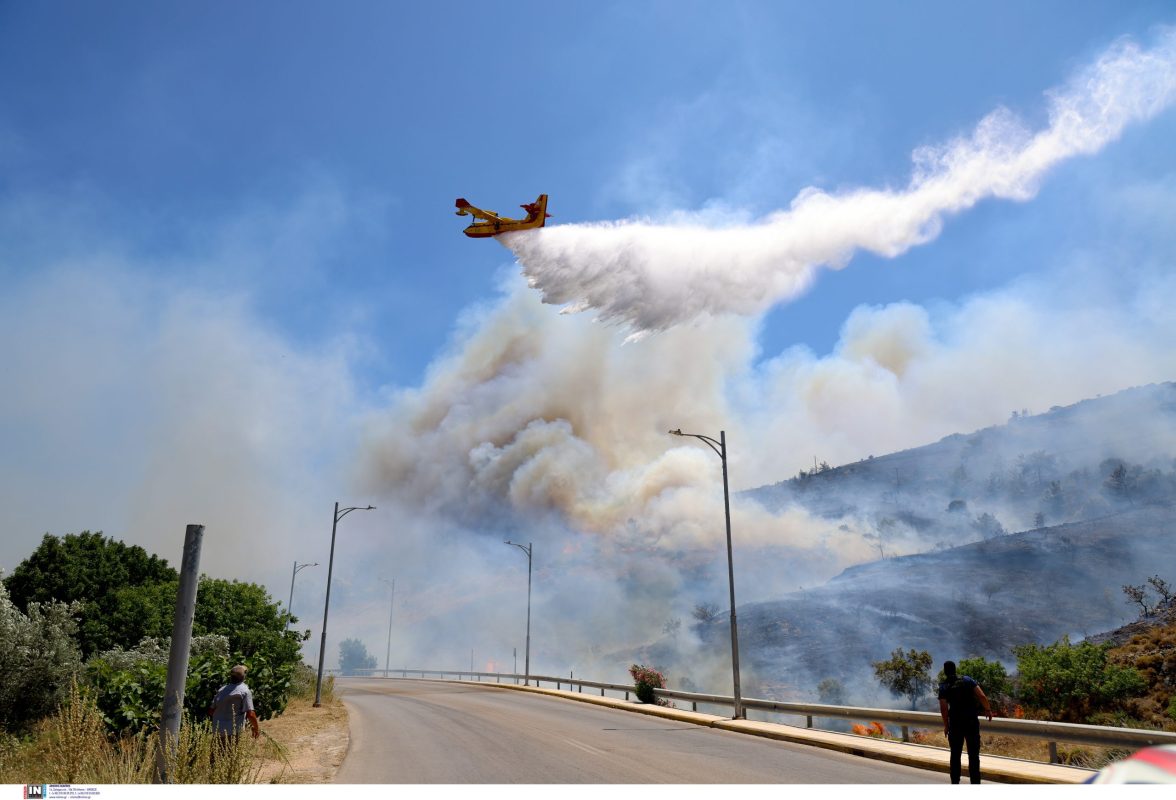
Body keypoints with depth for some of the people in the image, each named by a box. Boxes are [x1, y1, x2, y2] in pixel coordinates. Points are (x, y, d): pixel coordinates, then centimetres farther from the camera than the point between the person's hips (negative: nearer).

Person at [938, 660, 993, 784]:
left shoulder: (944, 687, -2)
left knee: (955, 754, 12)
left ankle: (955, 782, 15)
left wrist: (946, 725, 3)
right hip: (972, 721, 0)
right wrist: (988, 710, 8)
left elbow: (943, 708, -8)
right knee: (974, 754, 6)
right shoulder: (967, 680, 1)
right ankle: (975, 782, 2)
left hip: (956, 723, 0)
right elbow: (982, 696, -8)